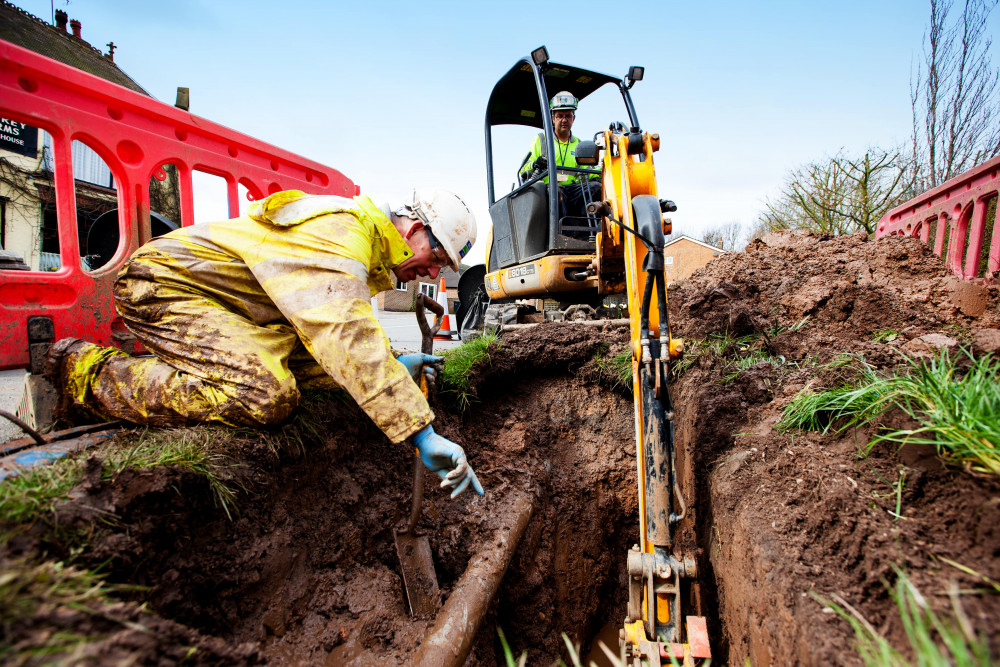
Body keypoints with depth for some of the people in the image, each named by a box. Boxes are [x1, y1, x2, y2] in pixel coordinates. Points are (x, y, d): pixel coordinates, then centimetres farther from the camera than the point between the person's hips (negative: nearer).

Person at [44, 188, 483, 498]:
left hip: (215, 300, 10)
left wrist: (393, 367, -2)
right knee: (265, 395, -29)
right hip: (163, 280, -10)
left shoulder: (364, 261, 9)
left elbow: (328, 342, 11)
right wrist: (421, 432, -41)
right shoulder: (339, 230, -24)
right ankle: (81, 372, -10)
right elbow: (346, 336, -39)